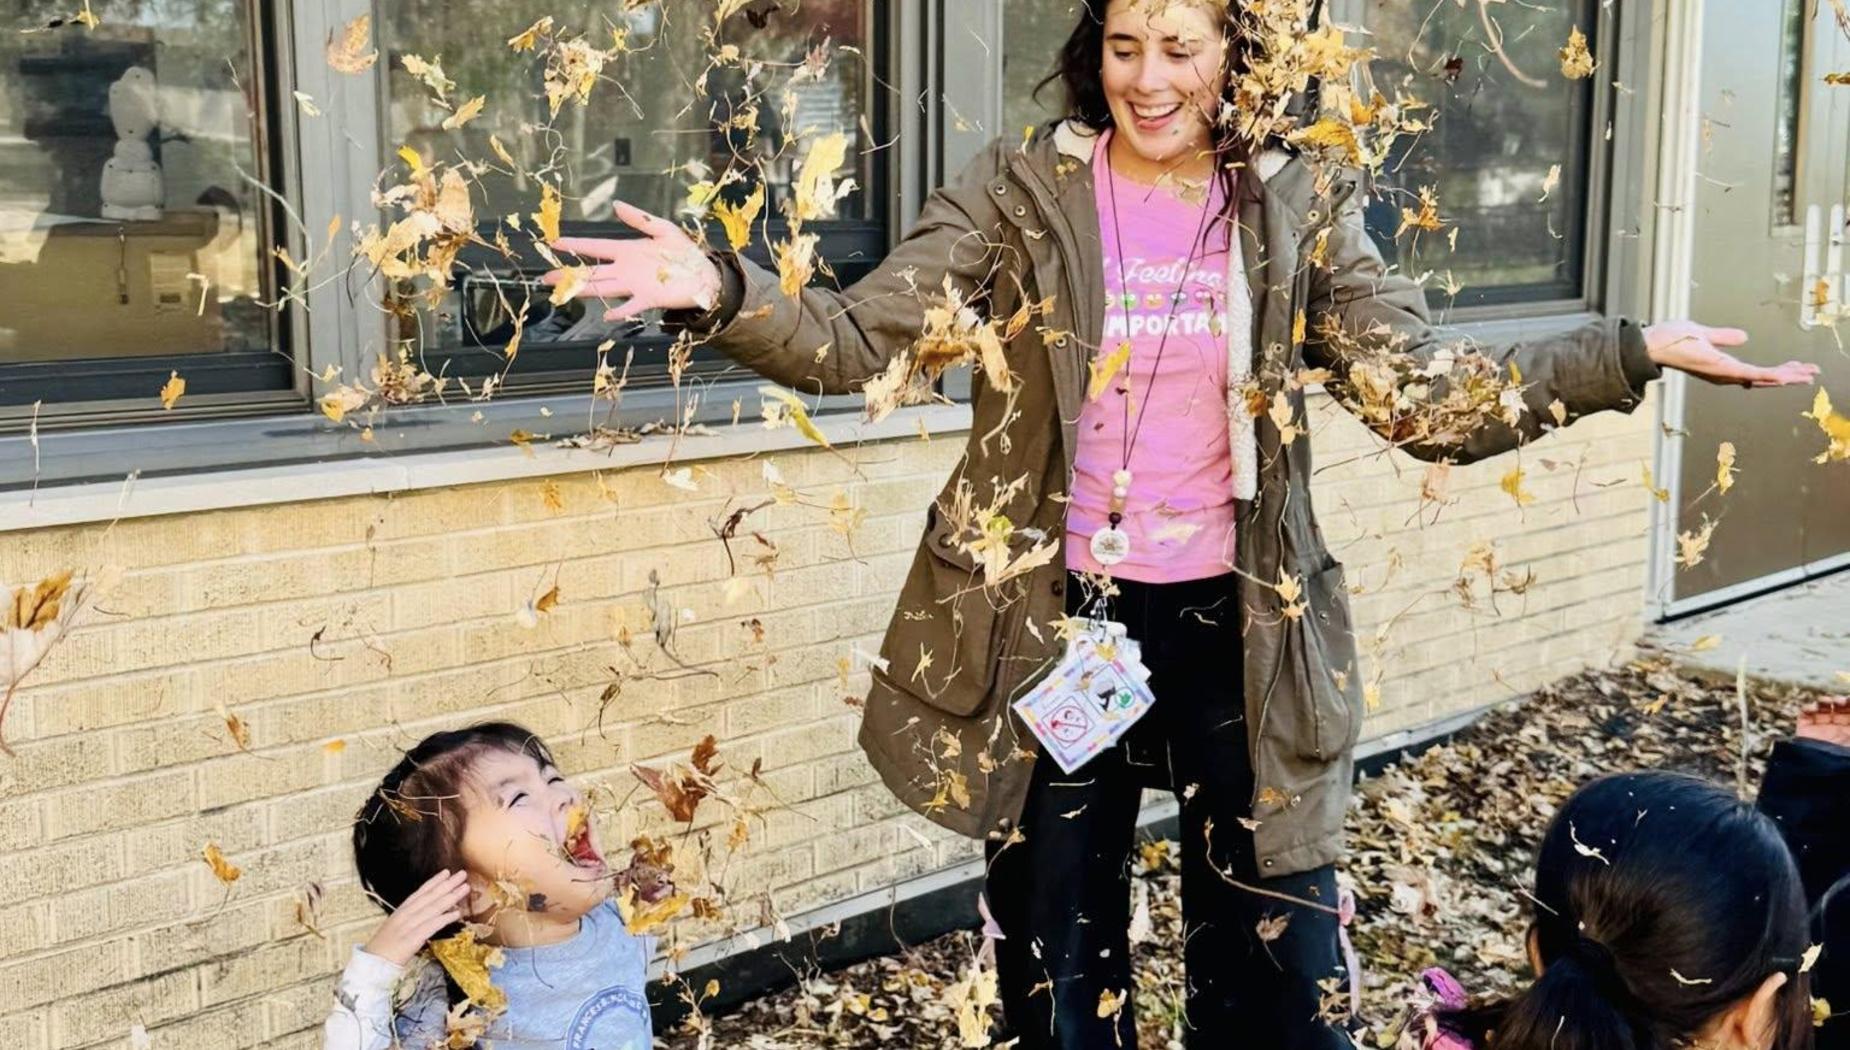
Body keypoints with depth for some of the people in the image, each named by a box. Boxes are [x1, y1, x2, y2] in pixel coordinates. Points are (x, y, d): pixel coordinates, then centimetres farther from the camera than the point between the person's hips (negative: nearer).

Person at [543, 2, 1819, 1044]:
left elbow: (1428, 398, -4)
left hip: (1233, 630, 1)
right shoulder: (1021, 192, -4)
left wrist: (1633, 353, -15)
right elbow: (859, 342, -11)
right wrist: (723, 289, -29)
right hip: (1053, 625, 0)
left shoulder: (1302, 211, 0)